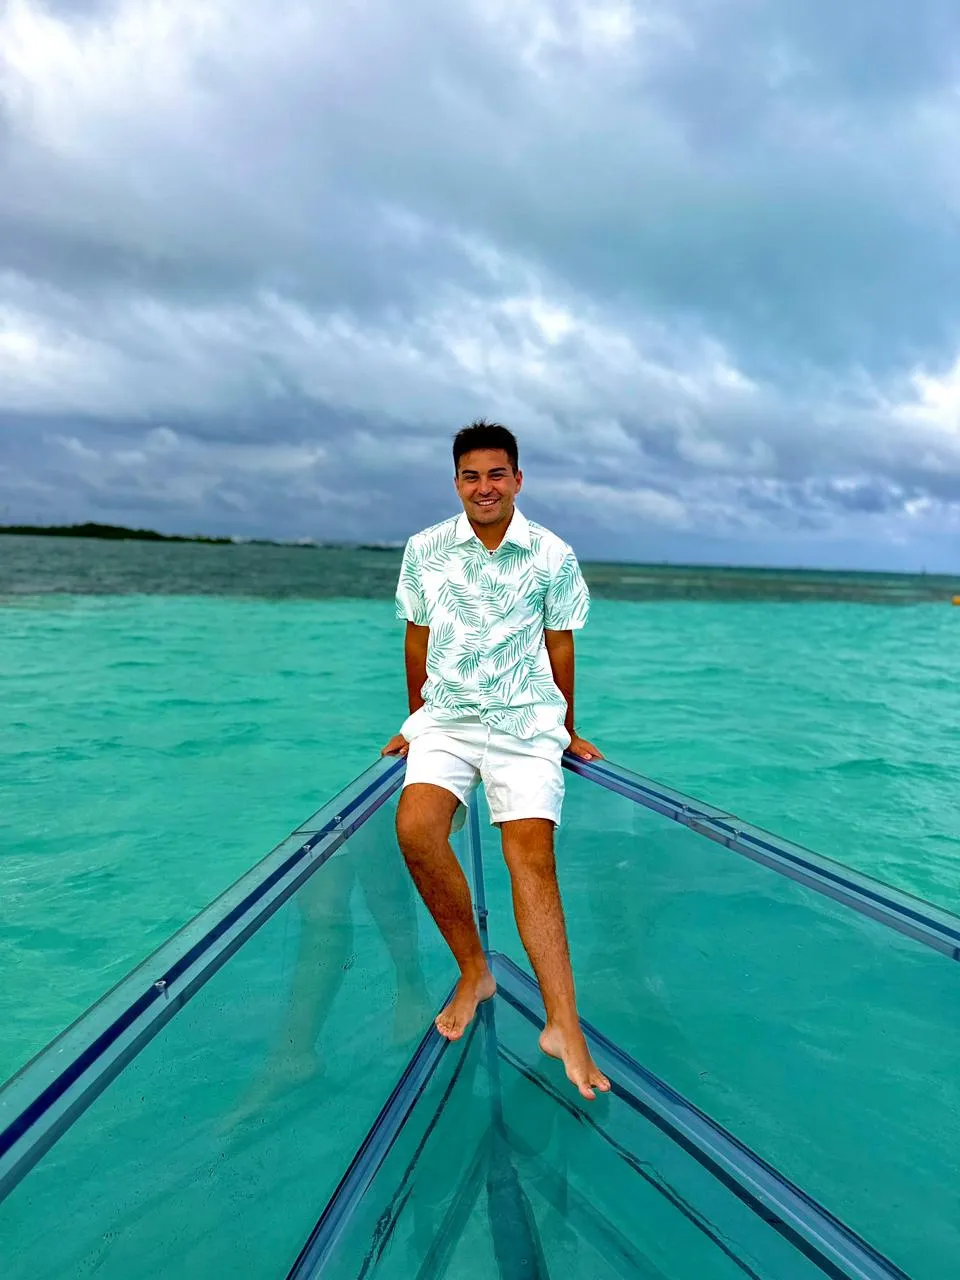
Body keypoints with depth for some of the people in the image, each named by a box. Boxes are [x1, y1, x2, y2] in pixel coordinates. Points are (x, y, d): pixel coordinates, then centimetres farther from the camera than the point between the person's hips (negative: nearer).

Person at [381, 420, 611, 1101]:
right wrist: (416, 721, 20)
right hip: (447, 717, 1)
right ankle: (474, 972, -2)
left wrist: (567, 730, 17)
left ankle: (564, 1025, -8)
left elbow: (559, 644, 9)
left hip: (526, 722, -1)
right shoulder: (425, 549, 4)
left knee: (532, 855, -16)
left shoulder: (553, 555, 0)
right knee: (415, 828, -23)